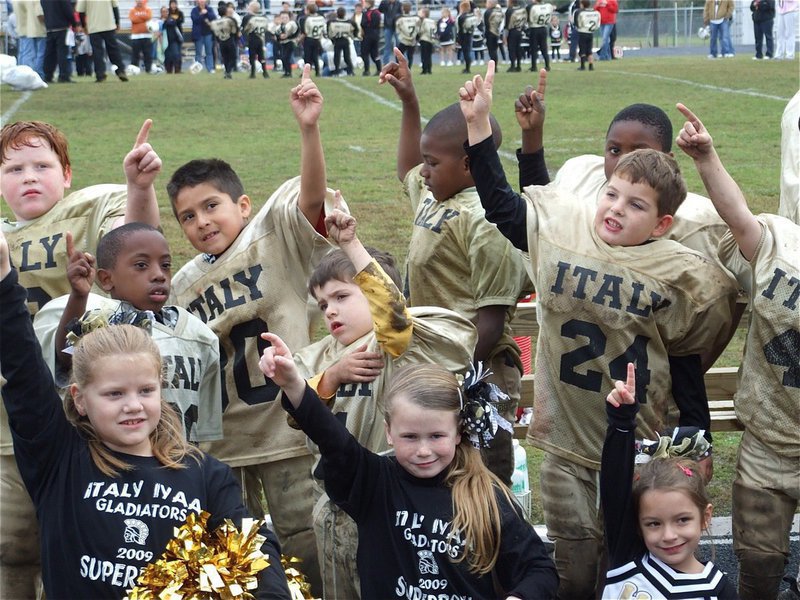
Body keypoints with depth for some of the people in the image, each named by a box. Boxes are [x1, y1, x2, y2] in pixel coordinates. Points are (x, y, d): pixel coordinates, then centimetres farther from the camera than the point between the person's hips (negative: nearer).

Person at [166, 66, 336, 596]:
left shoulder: (277, 236, -6)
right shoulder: (183, 285, 9)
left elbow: (312, 195, -25)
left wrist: (309, 130, -39)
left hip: (289, 429, -5)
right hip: (219, 441, 5)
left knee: (306, 546, 2)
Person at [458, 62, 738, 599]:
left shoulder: (677, 276, -9)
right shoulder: (561, 227, -4)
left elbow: (687, 369, -1)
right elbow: (500, 203, 8)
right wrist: (479, 123, 2)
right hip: (568, 436, 2)